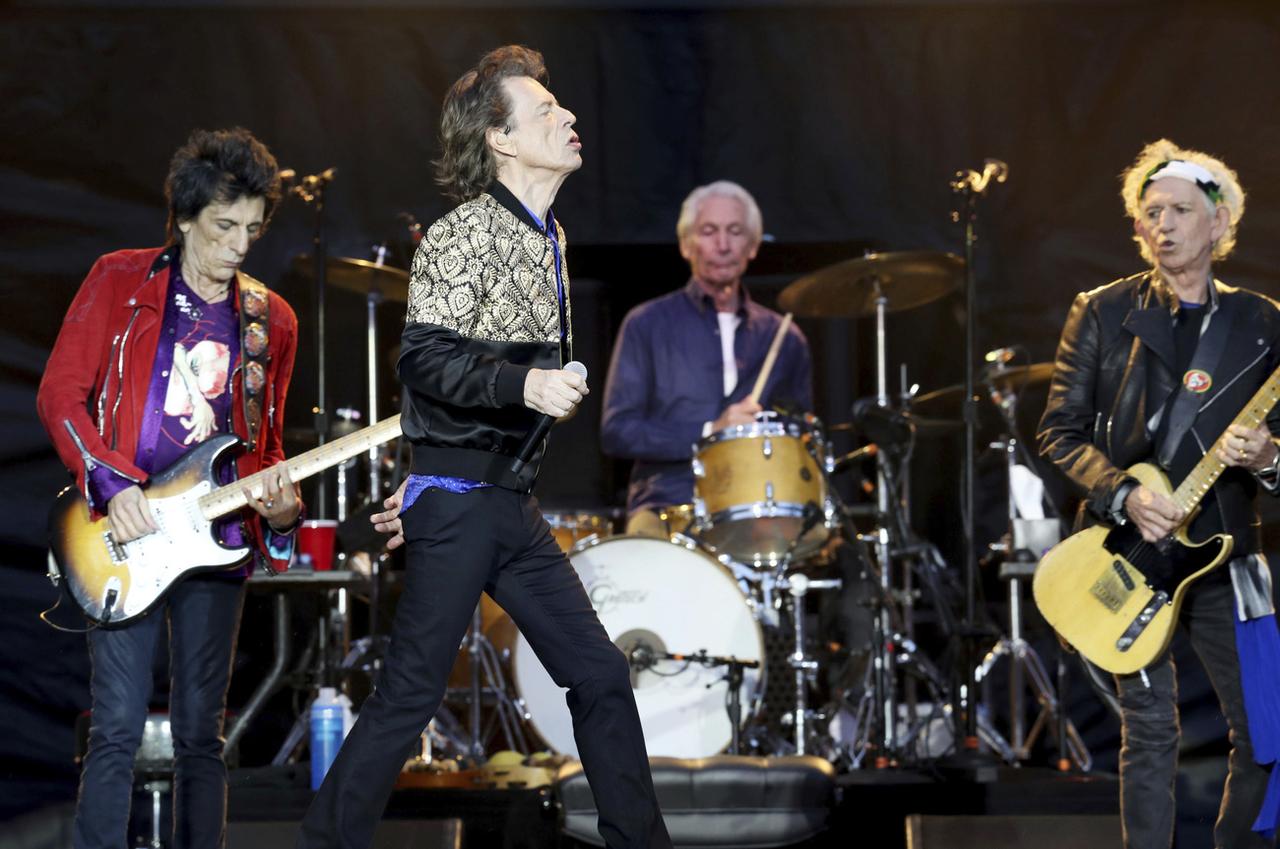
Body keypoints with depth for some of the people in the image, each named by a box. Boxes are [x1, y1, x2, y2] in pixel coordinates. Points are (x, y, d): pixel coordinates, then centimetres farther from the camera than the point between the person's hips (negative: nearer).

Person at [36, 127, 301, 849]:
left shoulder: (271, 321, 13)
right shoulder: (120, 282, 2)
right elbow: (61, 395, -2)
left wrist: (280, 505, -2)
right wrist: (112, 484, -14)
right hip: (126, 534, -3)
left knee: (202, 733, 6)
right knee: (119, 726, -9)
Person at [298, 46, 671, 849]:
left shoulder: (549, 239, 15)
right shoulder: (464, 233, -10)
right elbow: (426, 361, -19)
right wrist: (523, 384, -34)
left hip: (513, 502, 8)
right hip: (457, 504, -8)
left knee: (601, 674, 8)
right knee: (411, 695, -6)